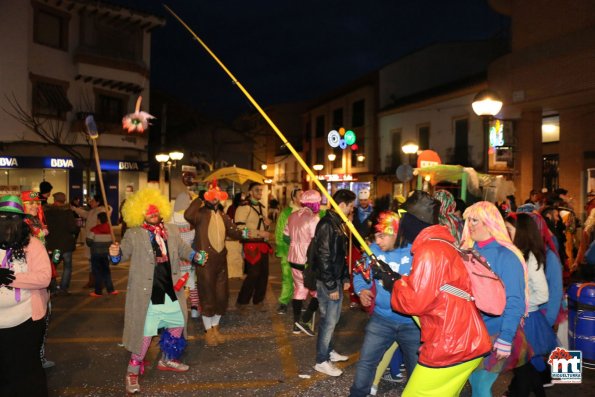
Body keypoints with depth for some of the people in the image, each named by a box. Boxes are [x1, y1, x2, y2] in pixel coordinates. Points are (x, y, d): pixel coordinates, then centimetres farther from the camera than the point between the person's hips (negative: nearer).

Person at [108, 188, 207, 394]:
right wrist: (115, 254, -30)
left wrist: (196, 256, -3)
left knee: (178, 323, 19)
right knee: (145, 330, -3)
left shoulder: (172, 230, 5)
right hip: (147, 291, -6)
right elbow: (124, 255, -8)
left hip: (171, 289, 6)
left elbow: (182, 249, 15)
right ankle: (133, 370, 16)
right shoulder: (133, 234, -8)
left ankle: (167, 359, 40)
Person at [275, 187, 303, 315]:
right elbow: (279, 232, -1)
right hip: (289, 251, -2)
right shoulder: (286, 212, -2)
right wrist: (281, 250, -5)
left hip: (304, 252, 3)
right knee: (288, 278, 0)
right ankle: (283, 302, 10)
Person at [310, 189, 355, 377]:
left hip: (336, 279, 9)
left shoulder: (339, 223, 11)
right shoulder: (326, 224, -19)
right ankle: (321, 361, 10)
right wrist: (331, 287, -20)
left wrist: (345, 277, 15)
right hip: (327, 281, -9)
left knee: (333, 318, 19)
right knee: (329, 320, -2)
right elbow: (323, 258, -22)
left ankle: (329, 351, 34)